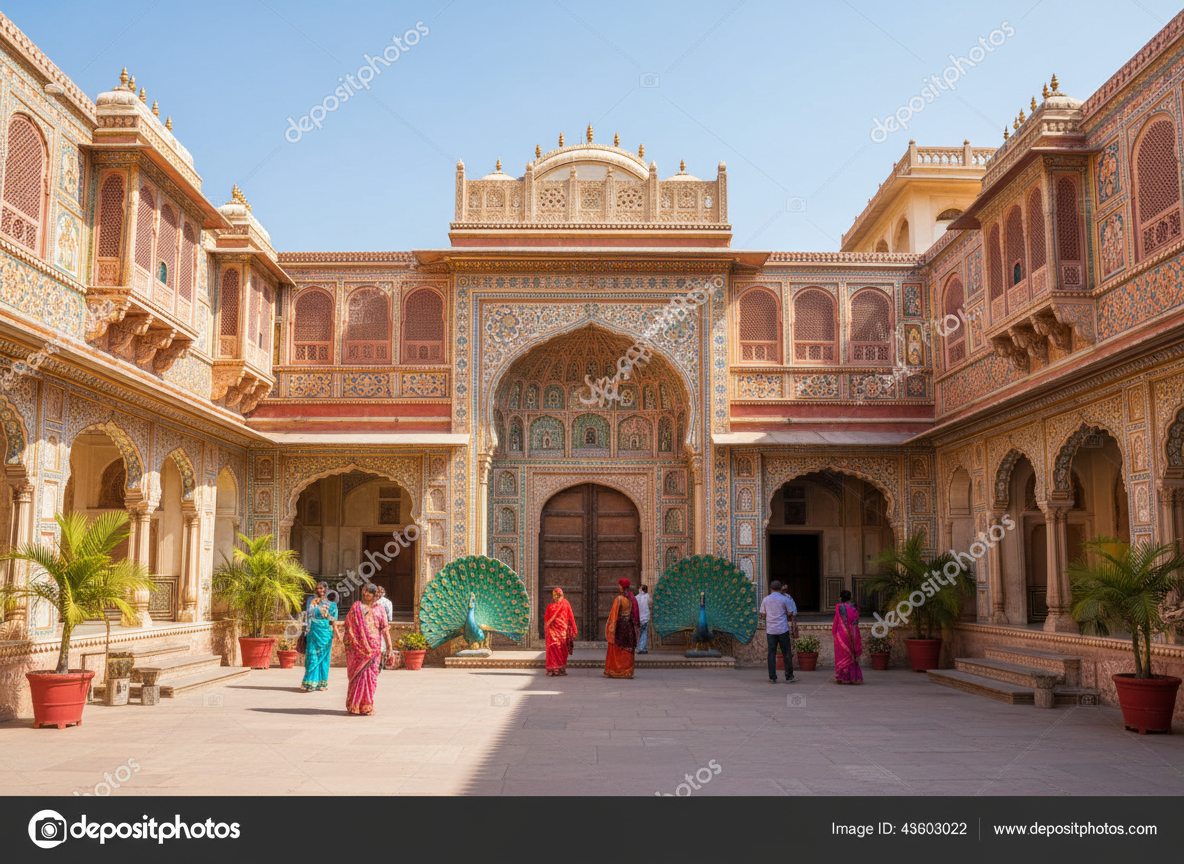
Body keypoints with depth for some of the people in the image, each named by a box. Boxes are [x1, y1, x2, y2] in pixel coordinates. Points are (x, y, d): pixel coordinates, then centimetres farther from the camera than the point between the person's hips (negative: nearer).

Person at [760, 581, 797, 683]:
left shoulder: (765, 600, 4)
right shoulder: (785, 599, -5)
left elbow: (763, 614, 10)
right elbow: (790, 613, -2)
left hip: (770, 630, 3)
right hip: (783, 629, -3)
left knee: (771, 653, 5)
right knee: (787, 654, 6)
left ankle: (772, 677, 3)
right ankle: (789, 677, 9)